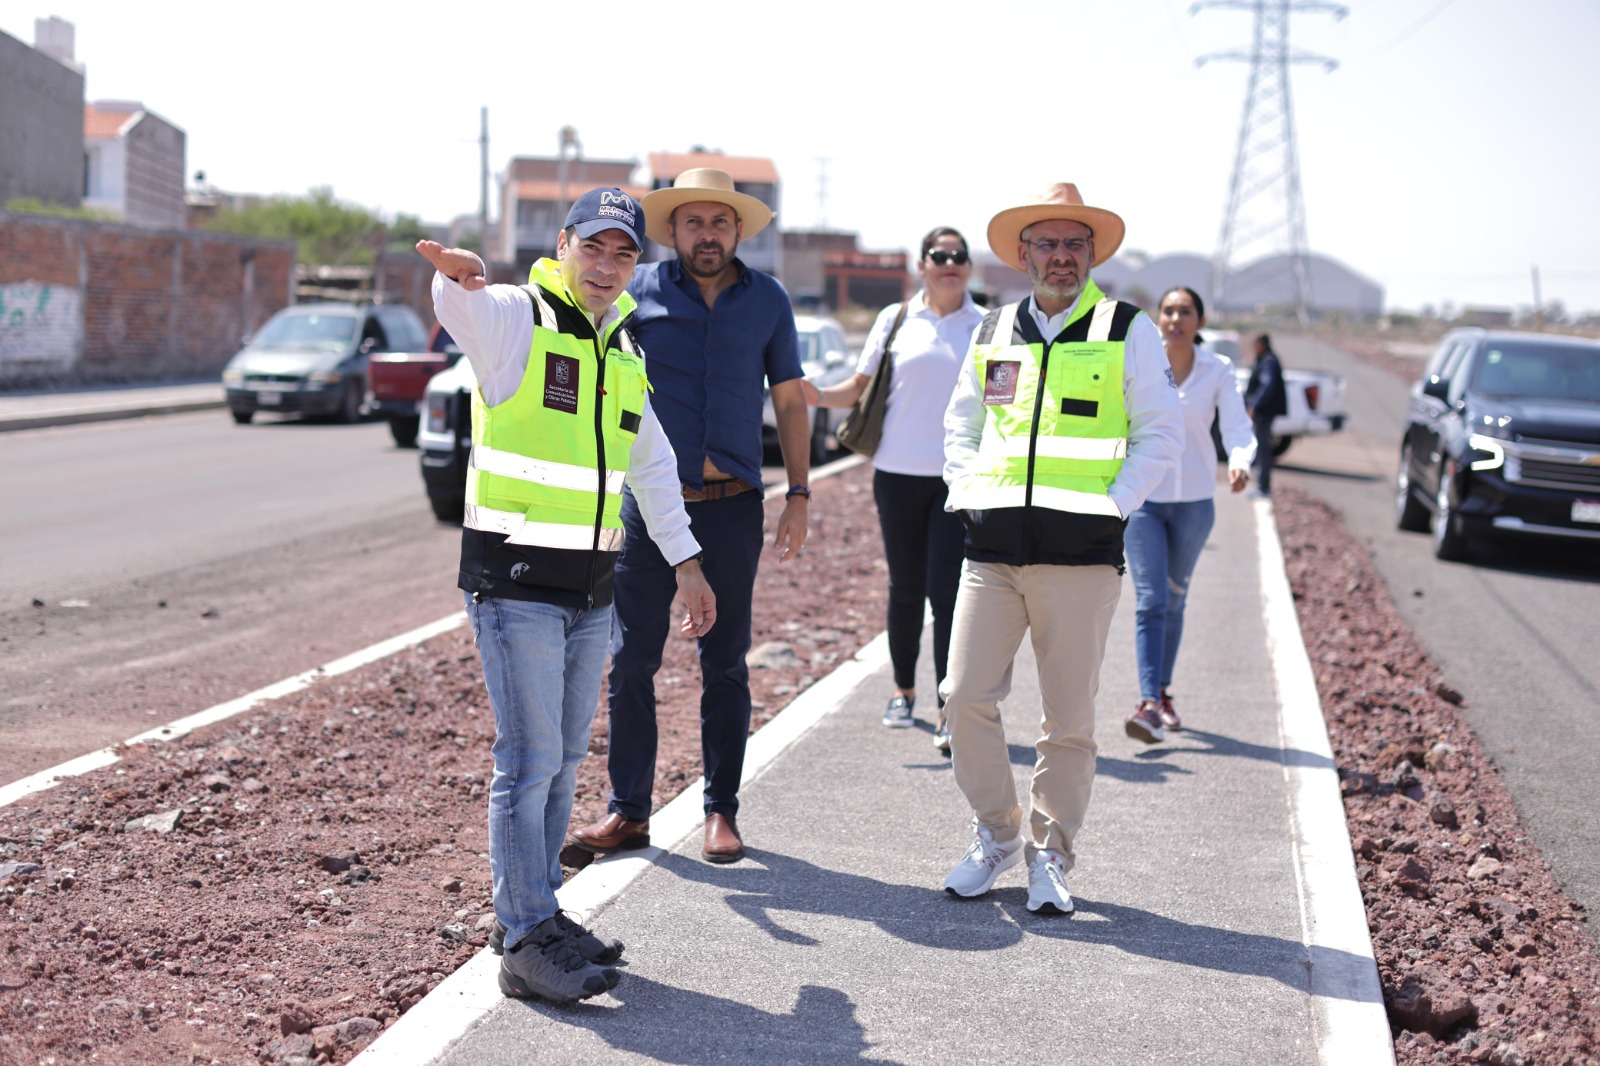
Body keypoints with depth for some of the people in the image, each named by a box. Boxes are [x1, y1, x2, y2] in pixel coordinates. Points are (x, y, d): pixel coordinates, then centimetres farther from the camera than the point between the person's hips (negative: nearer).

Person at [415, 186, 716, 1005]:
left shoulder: (624, 353, 16)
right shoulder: (516, 318, -6)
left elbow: (652, 464, 25)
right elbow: (463, 308, -31)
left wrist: (685, 561, 24)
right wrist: (457, 276, -55)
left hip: (590, 590, 7)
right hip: (515, 584, -7)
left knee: (564, 758, 13)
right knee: (530, 760, -7)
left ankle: (530, 909, 26)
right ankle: (527, 945, -1)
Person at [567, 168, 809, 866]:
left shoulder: (767, 301, 7)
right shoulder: (637, 292, 2)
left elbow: (789, 401, 12)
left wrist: (798, 495, 6)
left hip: (732, 506, 1)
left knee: (725, 665, 7)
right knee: (631, 660, 0)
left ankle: (721, 811, 16)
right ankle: (628, 809, 10)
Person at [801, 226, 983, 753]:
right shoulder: (895, 320, 7)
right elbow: (861, 386, 8)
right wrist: (820, 396, -9)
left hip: (962, 477, -1)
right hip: (900, 472, 1)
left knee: (946, 591, -10)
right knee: (906, 587, 11)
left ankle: (950, 712, -9)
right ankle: (903, 689, 30)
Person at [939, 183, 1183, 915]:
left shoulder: (1127, 330, 4)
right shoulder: (993, 331, 14)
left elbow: (1161, 433, 3)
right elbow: (961, 423, 22)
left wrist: (1113, 505, -7)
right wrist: (968, 493, 7)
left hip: (1079, 555, -3)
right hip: (991, 550, 3)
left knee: (1070, 719, 2)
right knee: (967, 698, -2)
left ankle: (1050, 856, 16)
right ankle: (996, 835, 17)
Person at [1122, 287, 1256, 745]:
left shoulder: (1218, 370, -1)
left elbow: (1236, 426, -11)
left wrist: (1240, 462, -30)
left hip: (1193, 501, 2)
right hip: (1142, 497, -2)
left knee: (1174, 601, 14)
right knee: (1150, 601, -12)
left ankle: (1162, 694, 28)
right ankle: (1149, 703, -17)